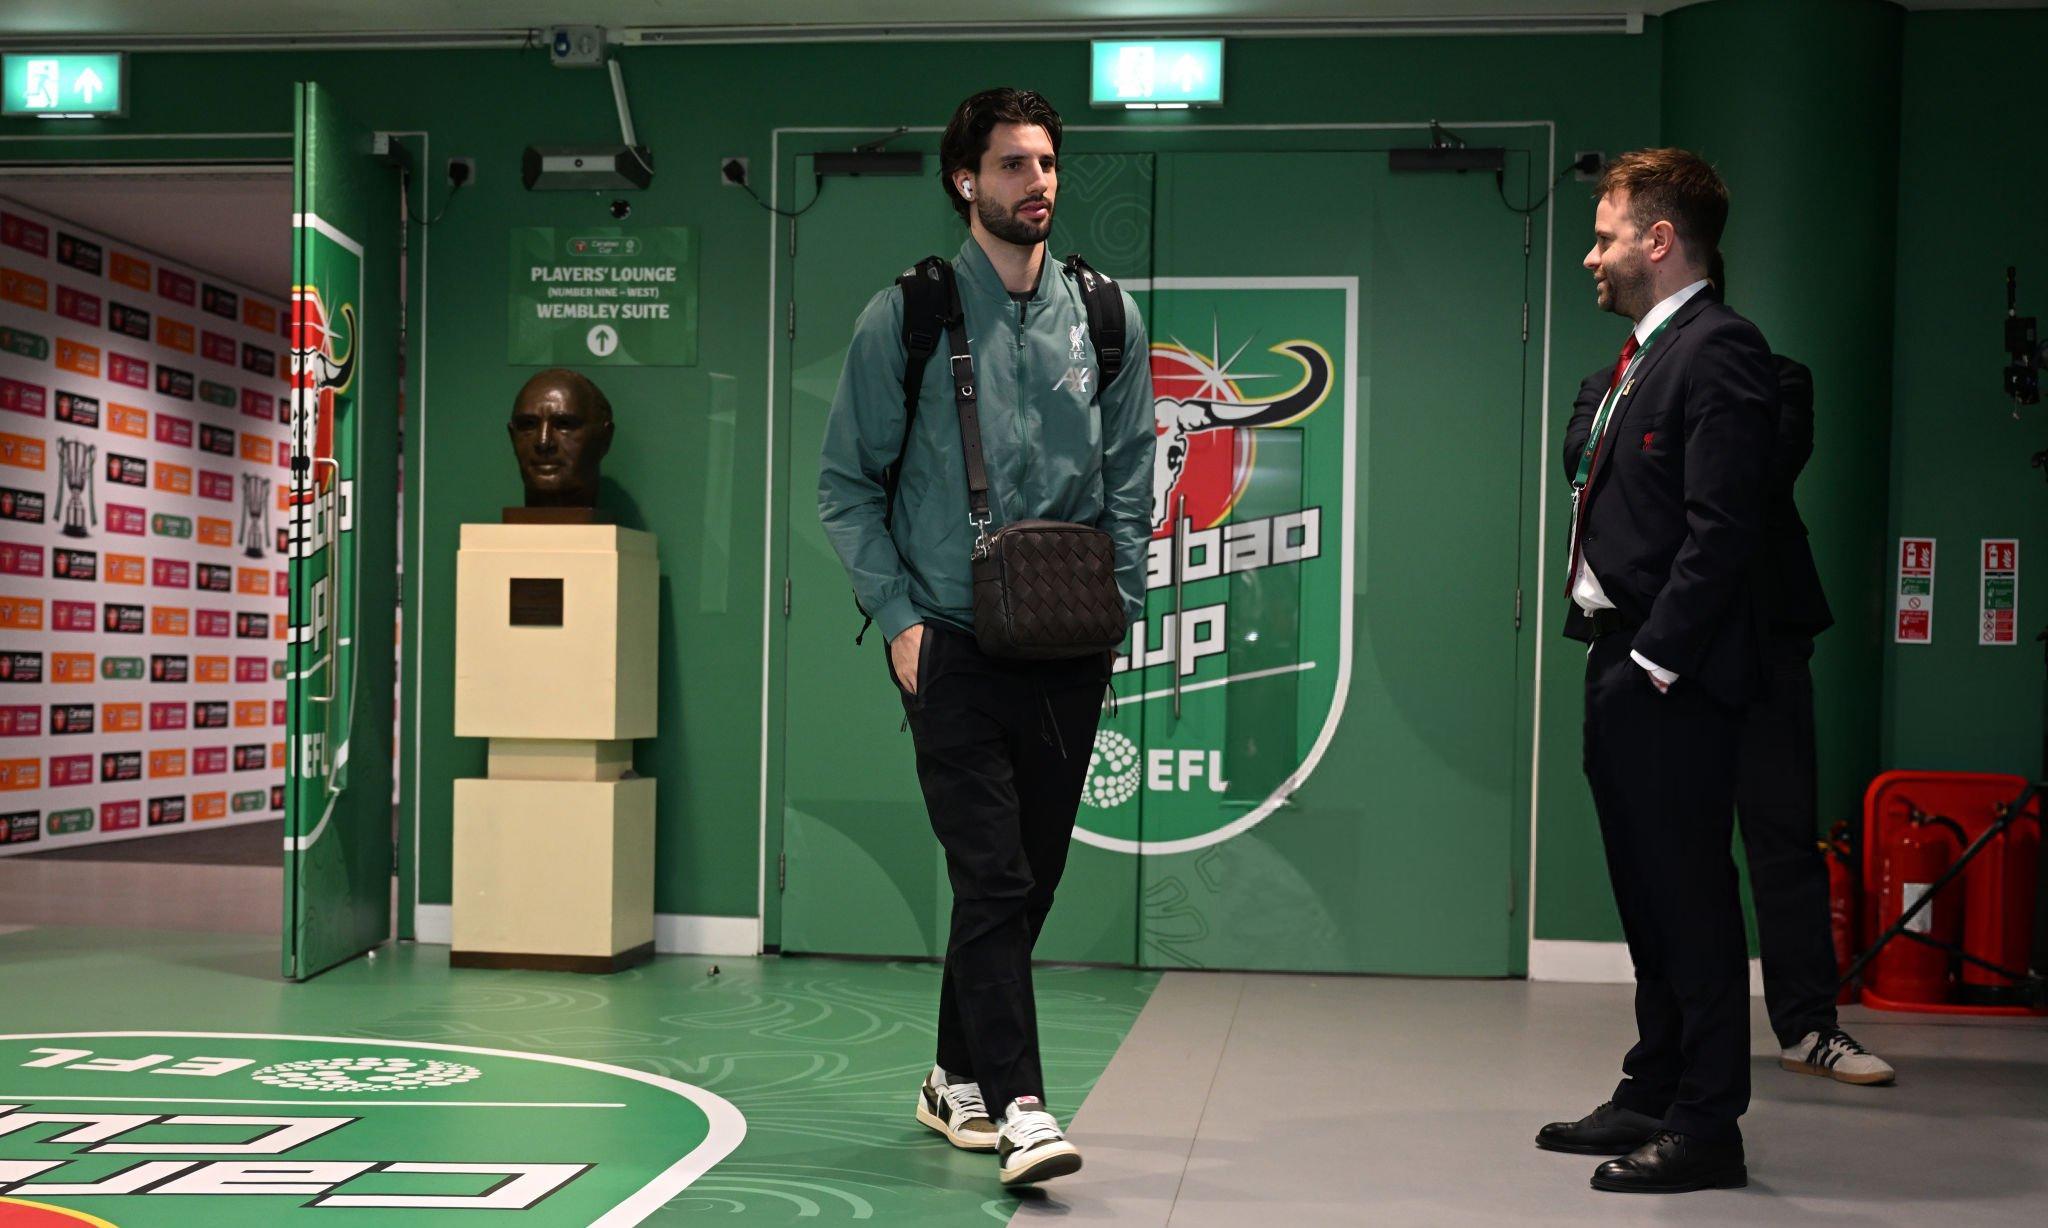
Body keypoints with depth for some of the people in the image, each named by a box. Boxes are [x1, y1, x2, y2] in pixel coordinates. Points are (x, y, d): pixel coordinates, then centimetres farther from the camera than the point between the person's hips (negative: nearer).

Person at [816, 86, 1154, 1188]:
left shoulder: (1104, 317, 8)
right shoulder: (905, 317, 0)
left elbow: (1130, 477, 13)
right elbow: (846, 485, 2)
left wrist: (1117, 605, 2)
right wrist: (899, 617, -6)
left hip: (1067, 649, 4)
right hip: (952, 642, -3)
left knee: (1029, 879, 11)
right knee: (992, 878, -10)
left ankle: (956, 1077, 28)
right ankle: (1016, 1106, -4)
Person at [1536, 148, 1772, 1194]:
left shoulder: (1718, 351, -12)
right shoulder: (1640, 359, 18)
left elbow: (1718, 528, -19)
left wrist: (1655, 659, -20)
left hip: (1670, 677, -10)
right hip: (1619, 663, 10)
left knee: (1691, 900, -2)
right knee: (1649, 900, 16)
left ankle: (1706, 1127, 7)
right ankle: (1652, 1097, 27)